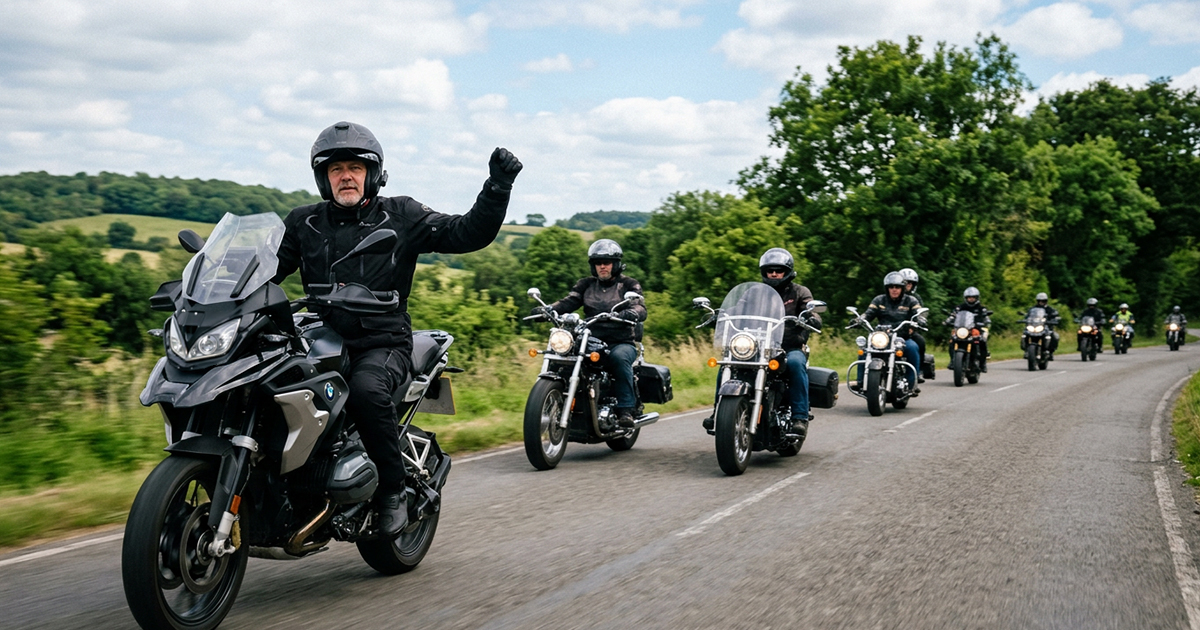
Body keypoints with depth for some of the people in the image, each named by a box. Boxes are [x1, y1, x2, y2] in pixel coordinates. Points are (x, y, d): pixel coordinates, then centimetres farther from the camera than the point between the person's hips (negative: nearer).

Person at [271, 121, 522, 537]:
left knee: (366, 387, -36)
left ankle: (392, 490, -19)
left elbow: (468, 233, 1)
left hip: (383, 346, -3)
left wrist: (497, 187, -12)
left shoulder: (402, 216, 7)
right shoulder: (302, 223, 15)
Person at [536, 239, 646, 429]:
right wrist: (548, 308, -21)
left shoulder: (629, 285, 6)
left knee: (619, 357, -38)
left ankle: (626, 410, -35)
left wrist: (632, 313, -37)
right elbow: (569, 301, 0)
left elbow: (640, 309, -12)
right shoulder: (586, 284, 16)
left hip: (622, 343, -3)